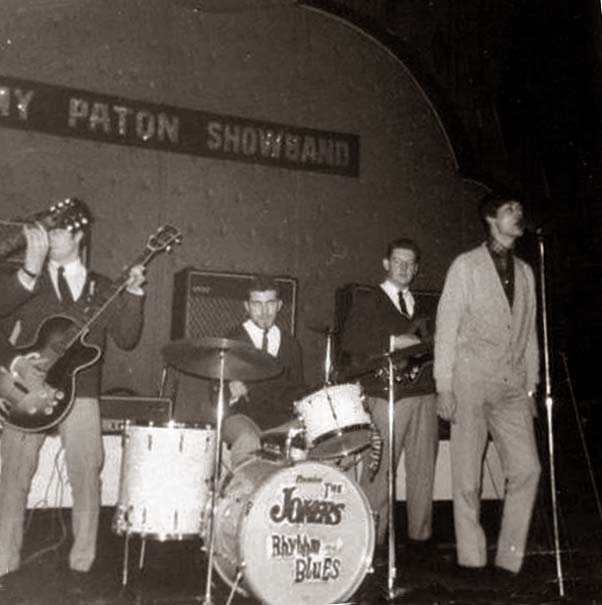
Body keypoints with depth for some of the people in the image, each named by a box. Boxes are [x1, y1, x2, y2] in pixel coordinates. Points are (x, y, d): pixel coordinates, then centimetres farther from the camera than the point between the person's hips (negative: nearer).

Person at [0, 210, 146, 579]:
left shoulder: (101, 288, 11)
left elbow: (126, 338, 2)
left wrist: (133, 294, -9)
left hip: (81, 393, 1)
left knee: (87, 478, -1)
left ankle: (82, 562, 14)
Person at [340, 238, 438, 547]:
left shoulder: (426, 305, 23)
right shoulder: (367, 303, 6)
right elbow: (349, 341, -8)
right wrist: (393, 342, -14)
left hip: (425, 396, 5)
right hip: (387, 396, -5)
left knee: (423, 469, 5)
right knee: (379, 470, -7)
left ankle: (420, 534, 16)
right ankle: (371, 541, 1)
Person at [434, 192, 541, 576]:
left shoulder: (525, 272, 15)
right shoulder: (466, 266, 2)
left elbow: (529, 332, 16)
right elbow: (447, 327, -2)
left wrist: (531, 386, 11)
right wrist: (444, 386, -8)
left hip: (513, 387, 4)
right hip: (471, 383, -4)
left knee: (527, 468, -4)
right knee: (468, 474, 1)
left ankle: (510, 559, 9)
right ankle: (472, 559, 13)